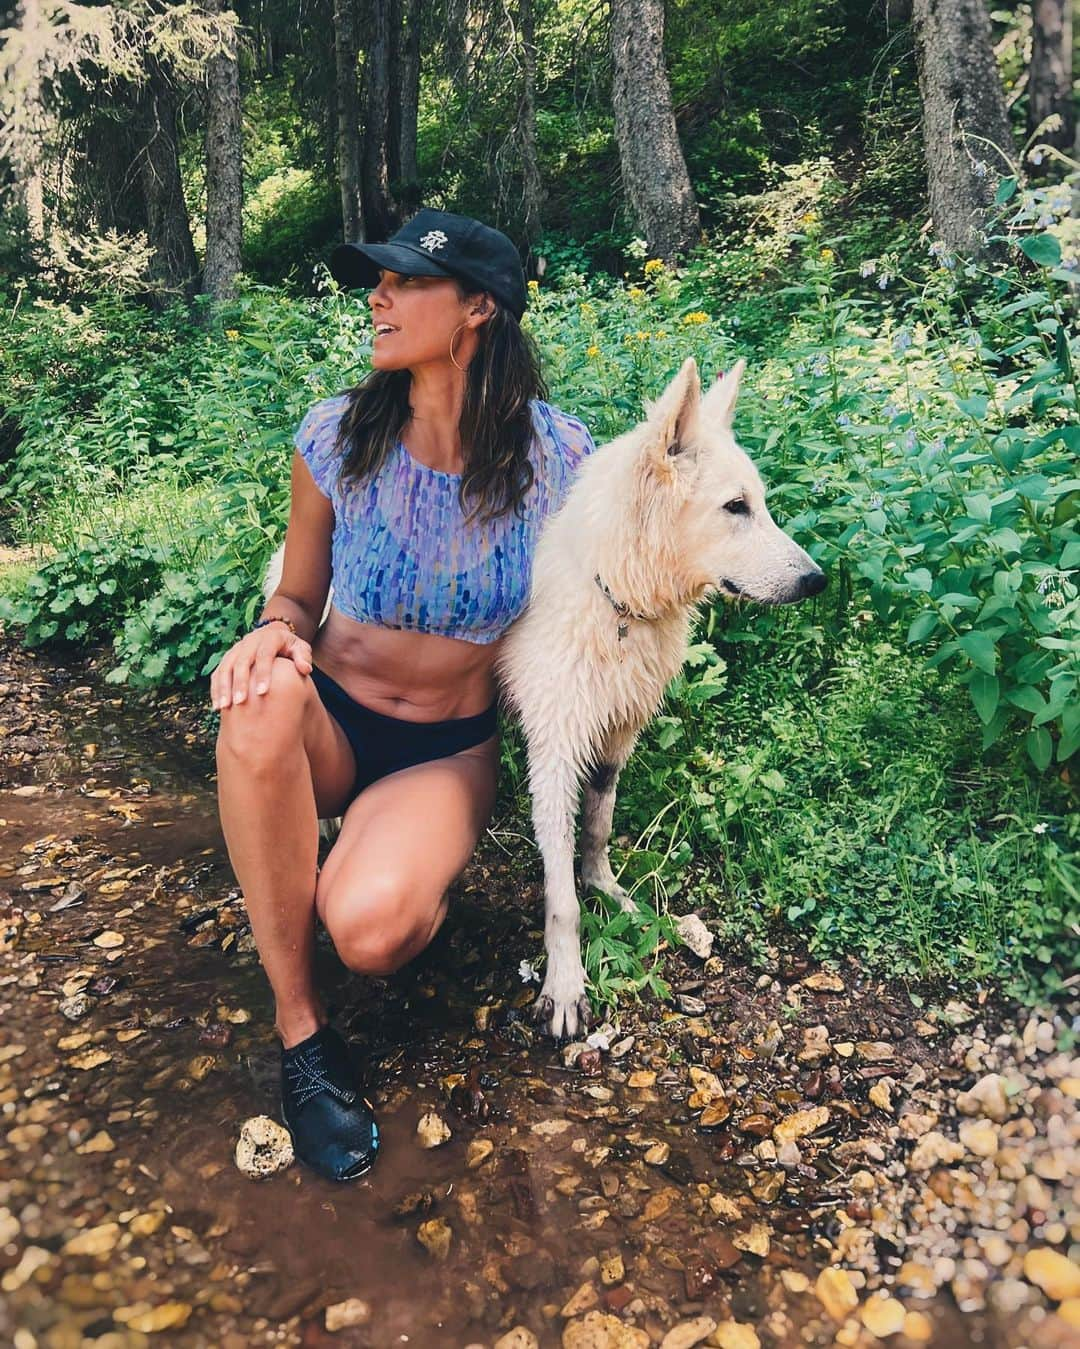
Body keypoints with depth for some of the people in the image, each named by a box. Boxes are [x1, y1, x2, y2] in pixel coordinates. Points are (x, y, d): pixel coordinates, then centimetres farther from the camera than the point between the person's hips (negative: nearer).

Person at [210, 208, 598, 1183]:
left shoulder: (556, 457, -10)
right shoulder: (338, 436, -7)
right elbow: (298, 598, 2)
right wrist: (274, 634, -19)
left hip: (450, 750, -2)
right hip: (331, 726, 3)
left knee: (369, 927, -33)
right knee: (264, 699, -36)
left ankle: (418, 866, 8)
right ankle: (299, 1024, -19)